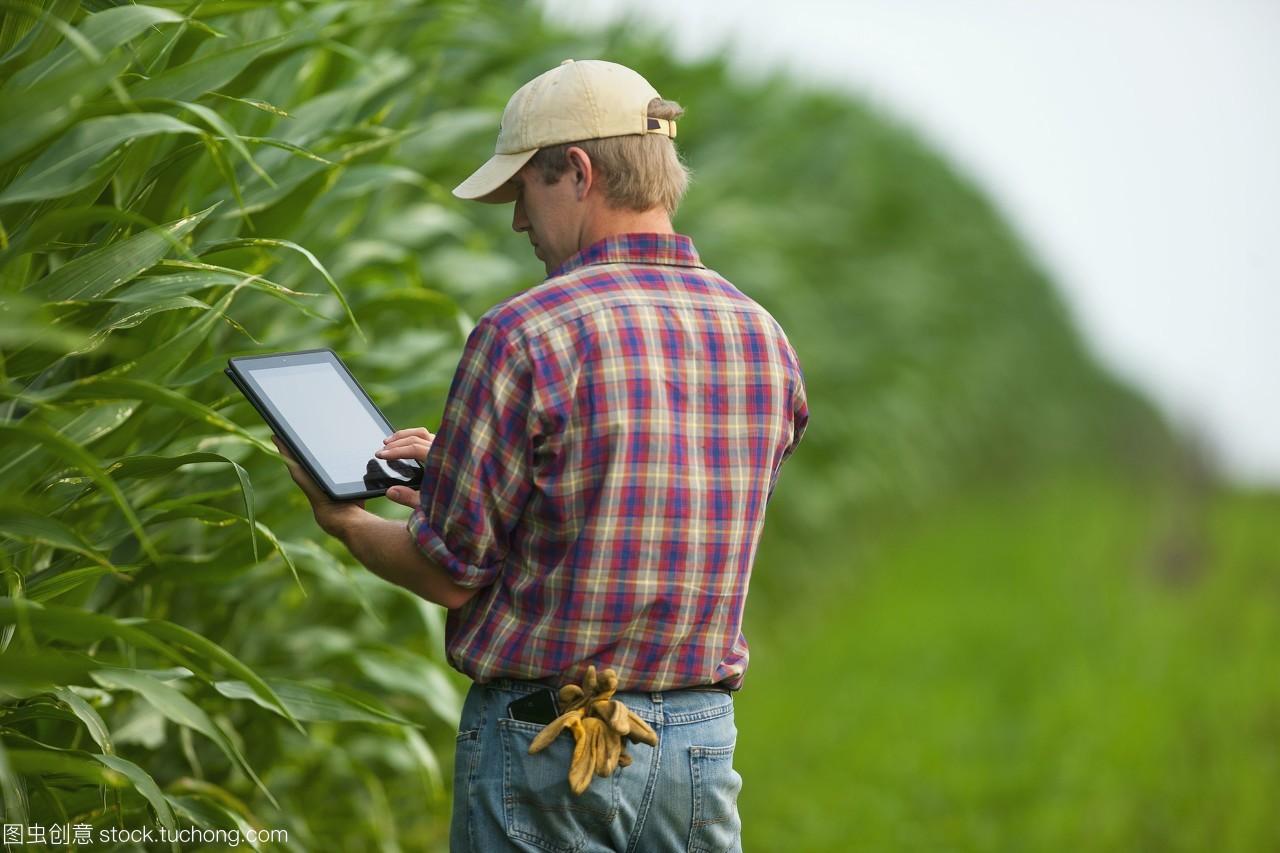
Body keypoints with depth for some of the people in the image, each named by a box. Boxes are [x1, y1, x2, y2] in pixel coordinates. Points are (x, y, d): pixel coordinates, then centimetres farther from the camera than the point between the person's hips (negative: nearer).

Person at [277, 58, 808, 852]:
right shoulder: (765, 339, 5)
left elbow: (449, 573, -10)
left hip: (543, 744, -5)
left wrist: (345, 523, 11)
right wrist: (458, 468, 24)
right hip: (703, 736, 5)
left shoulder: (524, 337, -14)